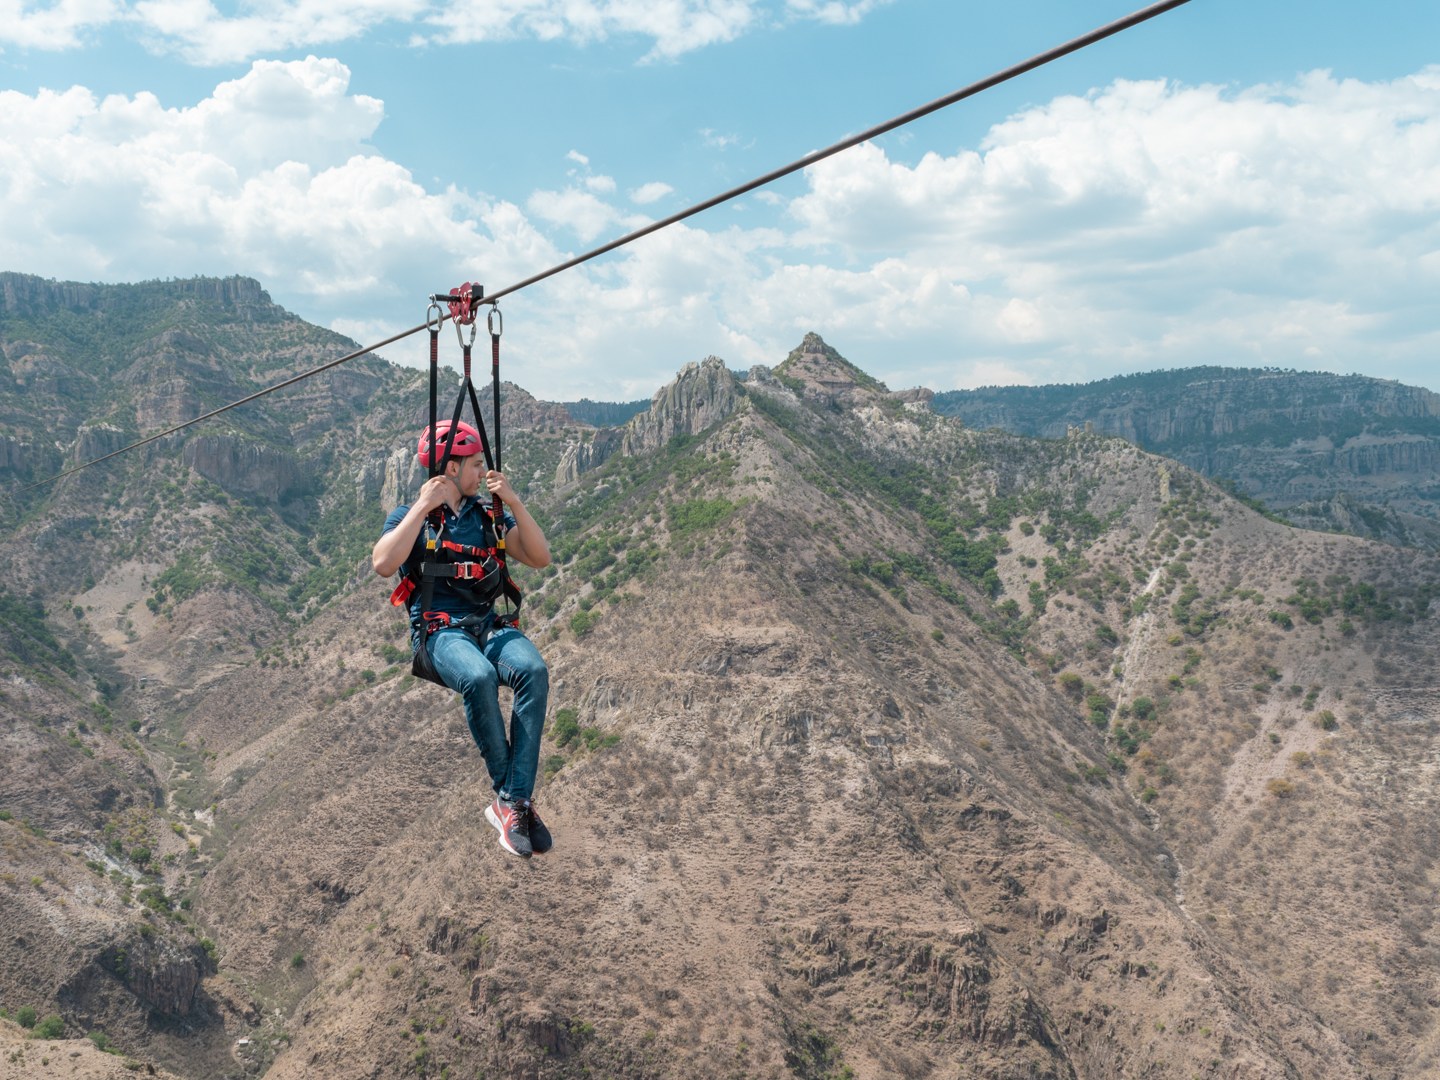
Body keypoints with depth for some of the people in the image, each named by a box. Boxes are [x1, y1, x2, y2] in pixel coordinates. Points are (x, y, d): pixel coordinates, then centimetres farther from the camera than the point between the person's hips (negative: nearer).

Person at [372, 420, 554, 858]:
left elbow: (539, 558, 8)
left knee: (533, 669, -31)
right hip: (439, 630, -4)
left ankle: (513, 802, -30)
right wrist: (422, 507, -13)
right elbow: (383, 564, -15)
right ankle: (513, 796, -22)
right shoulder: (409, 516, 6)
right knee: (479, 677, -38)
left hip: (490, 625, 4)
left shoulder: (488, 514, 17)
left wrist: (514, 502, 0)